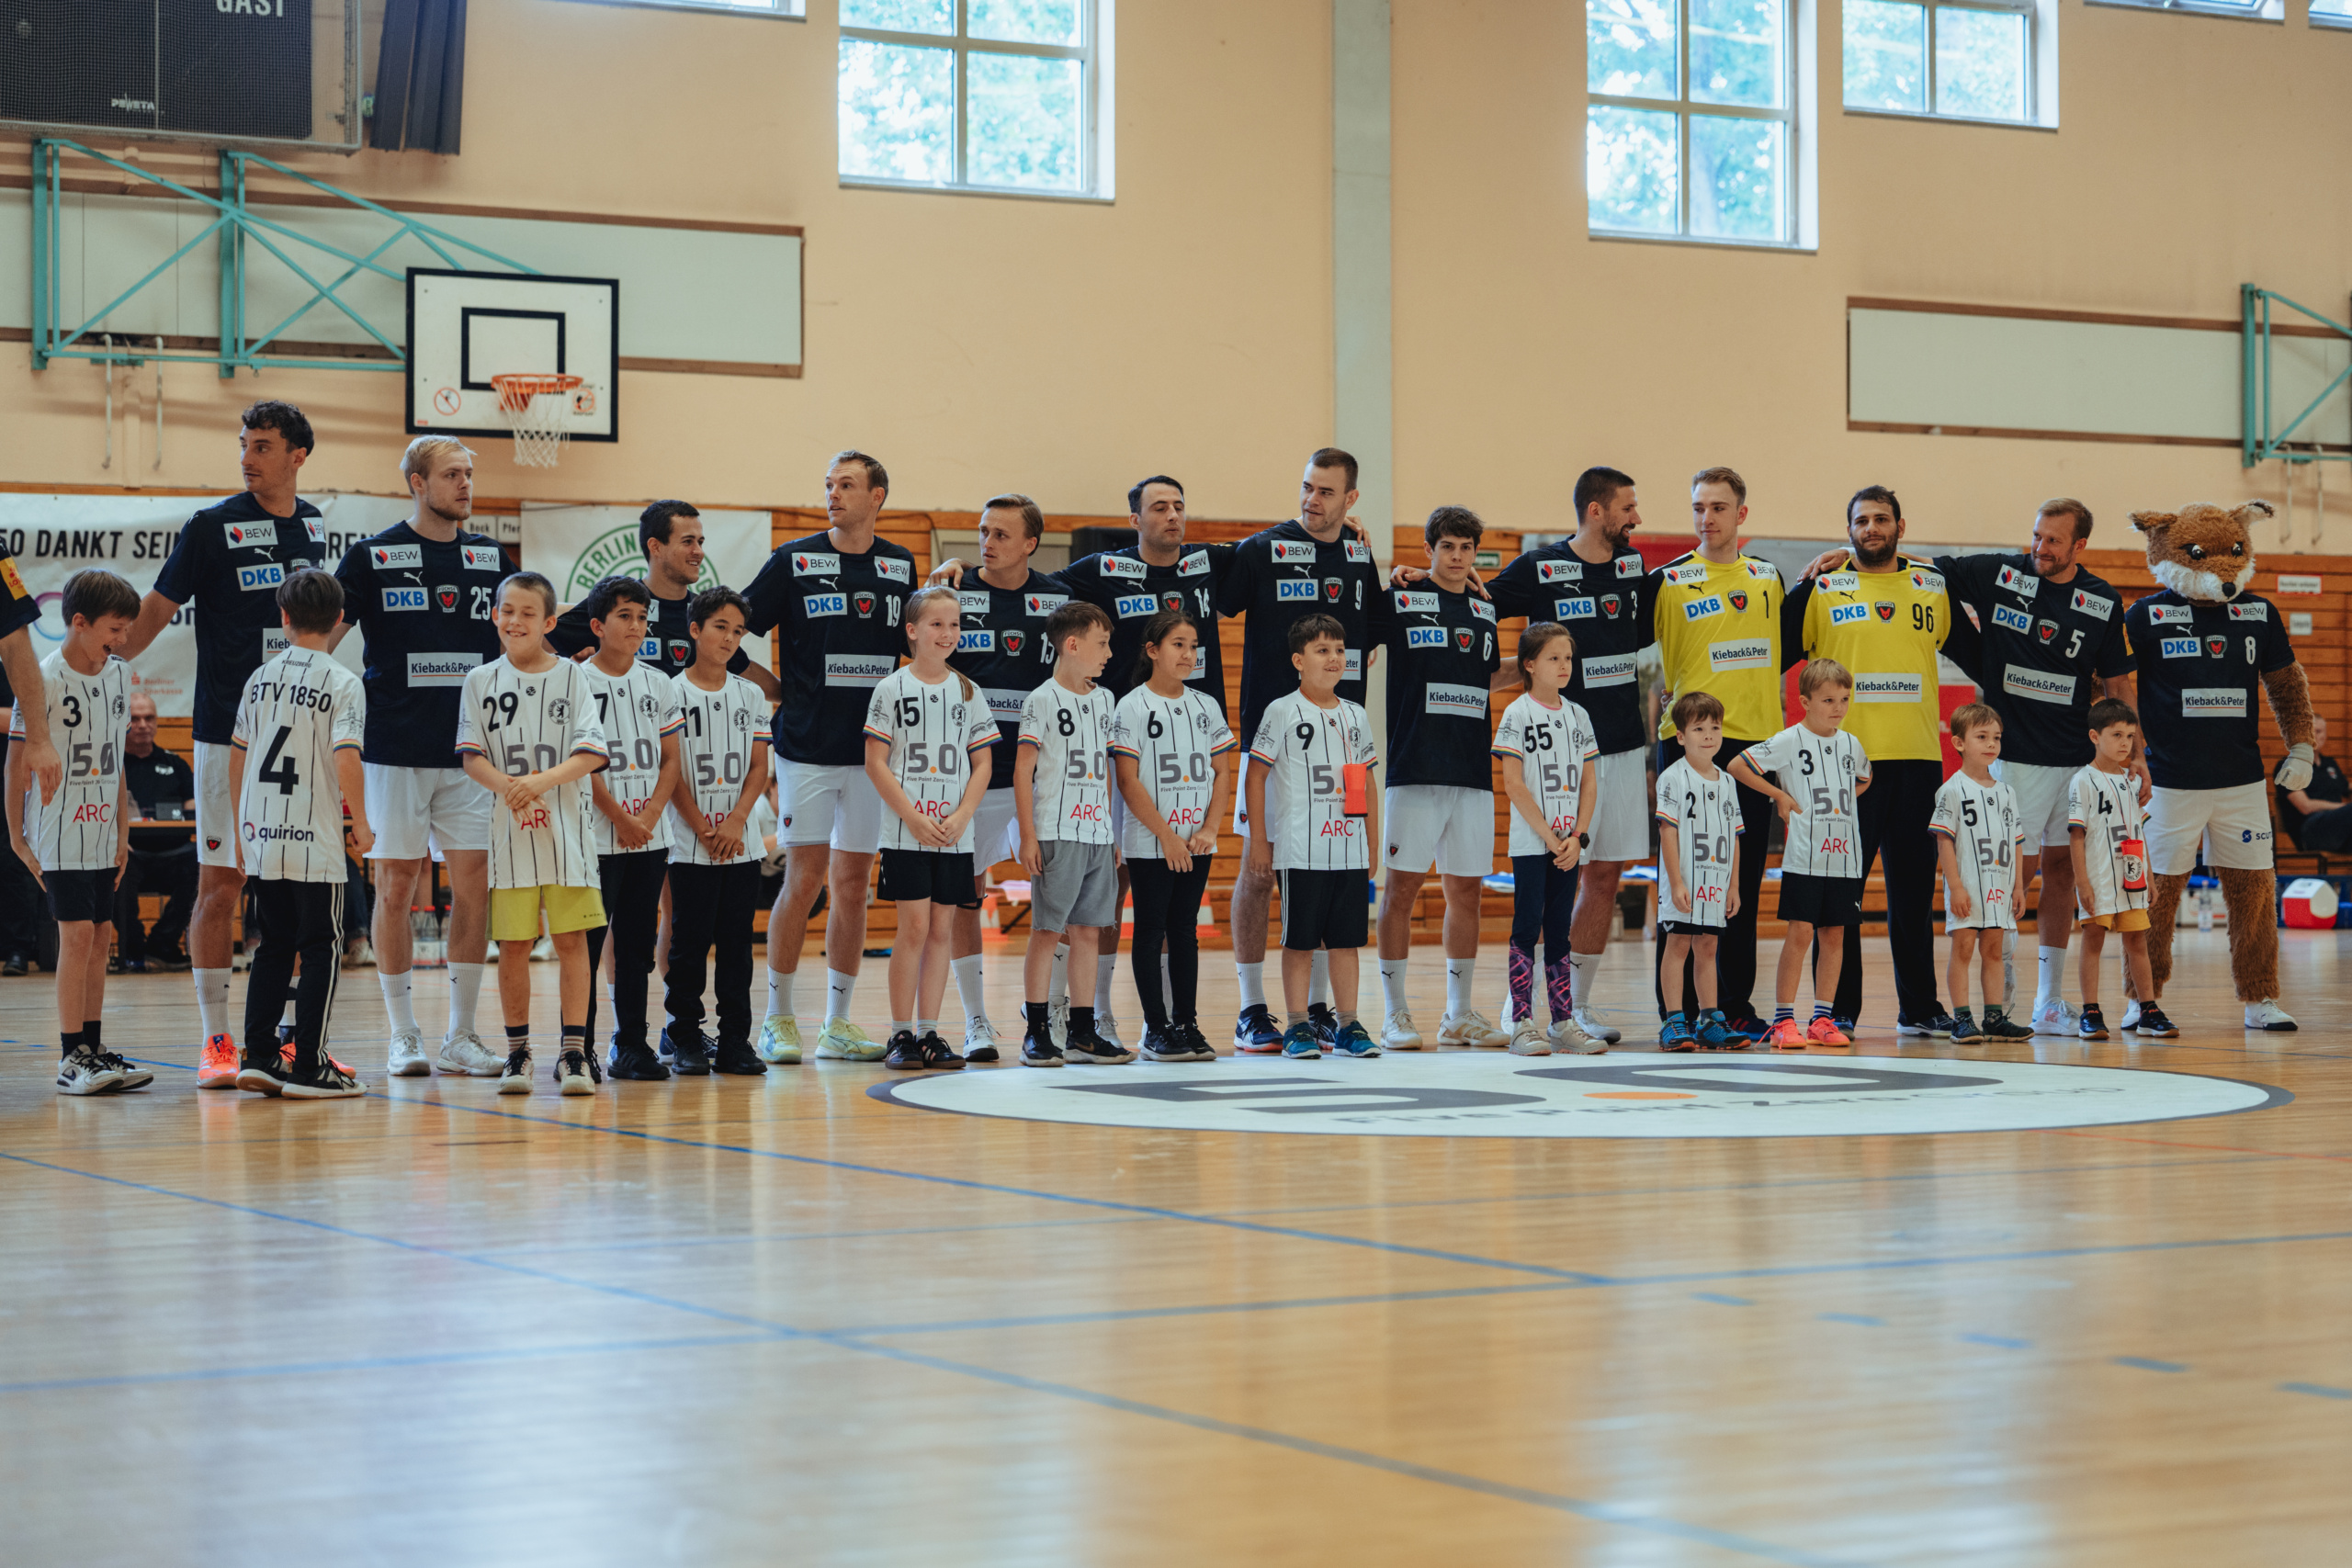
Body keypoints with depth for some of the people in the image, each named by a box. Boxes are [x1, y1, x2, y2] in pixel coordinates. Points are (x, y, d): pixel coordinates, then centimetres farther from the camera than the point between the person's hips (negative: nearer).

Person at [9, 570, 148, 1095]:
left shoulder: (118, 675, 7)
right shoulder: (43, 679, -13)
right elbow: (19, 760, -8)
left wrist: (122, 831, 15)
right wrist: (17, 834, -8)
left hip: (101, 831, 6)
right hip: (59, 830, -6)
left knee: (99, 937, 8)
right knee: (77, 934, -11)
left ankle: (93, 1049, 14)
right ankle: (71, 1059, -9)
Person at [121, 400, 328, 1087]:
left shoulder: (312, 525, 9)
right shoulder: (211, 527, -6)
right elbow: (155, 611, -5)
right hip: (228, 734, -5)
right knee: (221, 883, -3)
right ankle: (216, 1040, 2)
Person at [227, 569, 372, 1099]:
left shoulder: (261, 678, 8)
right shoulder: (343, 683, -7)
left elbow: (238, 758, 12)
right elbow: (346, 758, -17)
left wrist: (240, 831, 20)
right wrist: (361, 822, -4)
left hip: (260, 837, 5)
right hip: (314, 841, -5)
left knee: (273, 948, 15)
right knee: (320, 950, 3)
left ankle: (259, 1056, 13)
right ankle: (308, 1066, 0)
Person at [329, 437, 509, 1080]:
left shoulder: (490, 557, 11)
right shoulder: (373, 556, 0)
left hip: (470, 753, 3)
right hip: (396, 752, -3)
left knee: (475, 887, -1)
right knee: (397, 887, 1)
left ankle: (461, 1035, 7)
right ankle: (404, 1036, 10)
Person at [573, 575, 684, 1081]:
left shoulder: (659, 684, 10)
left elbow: (670, 760, 9)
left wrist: (650, 816, -5)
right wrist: (621, 818, -11)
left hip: (650, 838, 4)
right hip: (597, 839, -4)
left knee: (638, 943, 7)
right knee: (586, 943, -3)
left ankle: (631, 1046, 13)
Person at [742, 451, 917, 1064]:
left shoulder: (900, 566, 9)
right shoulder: (795, 560, -1)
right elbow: (735, 628, 0)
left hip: (874, 748, 4)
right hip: (808, 746, -3)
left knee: (853, 882, 6)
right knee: (806, 877, -6)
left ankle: (838, 1022, 12)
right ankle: (779, 1018, 4)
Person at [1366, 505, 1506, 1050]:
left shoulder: (1485, 613, 16)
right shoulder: (1398, 601, 2)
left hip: (1474, 772, 5)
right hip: (1415, 766, -5)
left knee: (1466, 890, 6)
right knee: (1402, 885, -4)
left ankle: (1460, 1014, 14)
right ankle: (1395, 1014, 2)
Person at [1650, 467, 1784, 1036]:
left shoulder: (1768, 577, 12)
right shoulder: (1667, 581, -2)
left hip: (1756, 739, 4)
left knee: (1745, 882, 7)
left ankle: (1735, 1005, 13)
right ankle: (1681, 1010, 1)